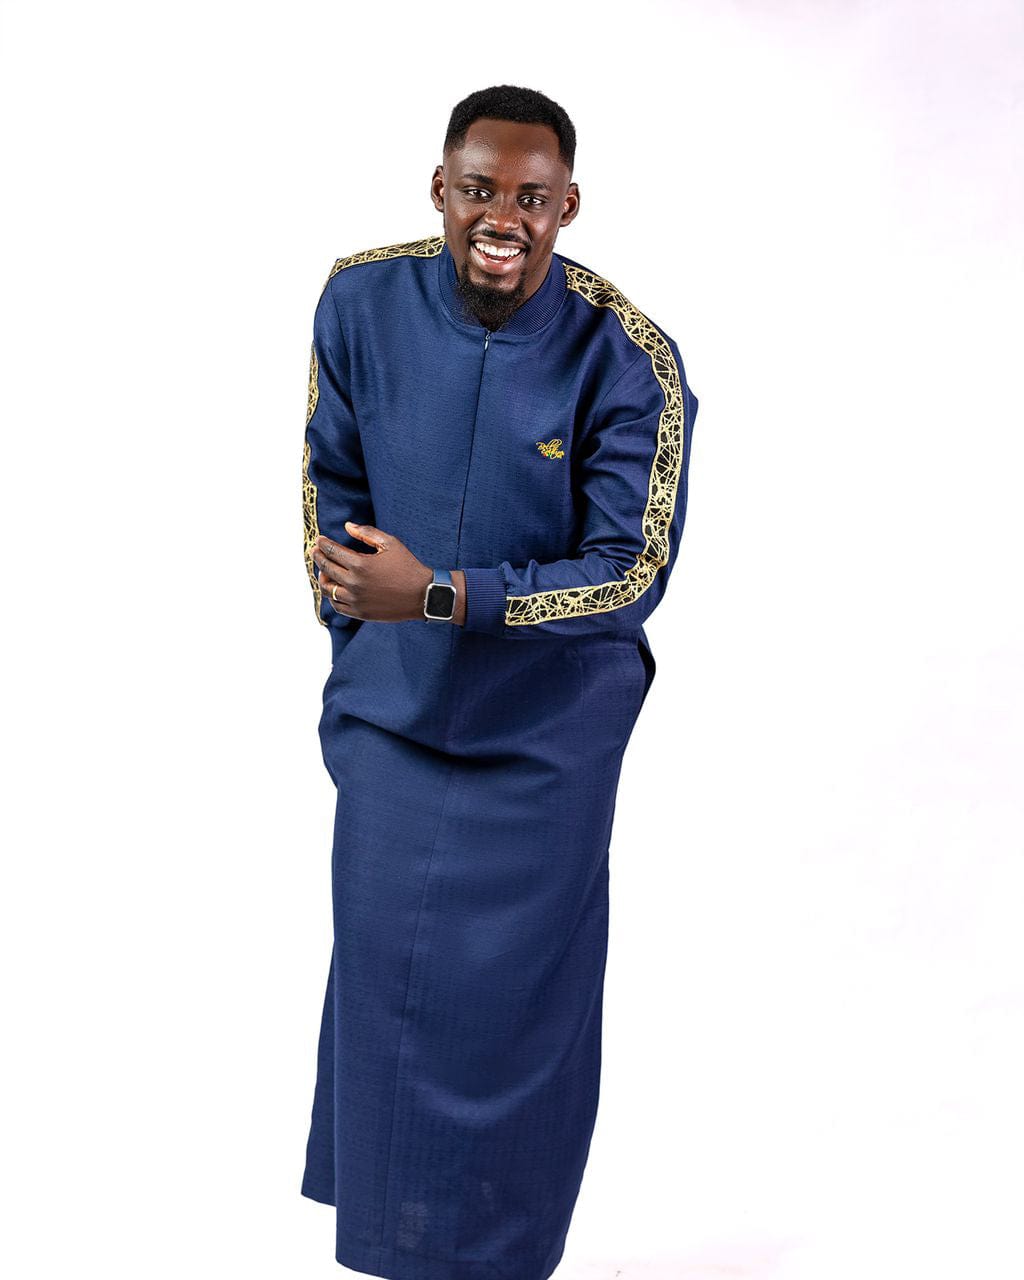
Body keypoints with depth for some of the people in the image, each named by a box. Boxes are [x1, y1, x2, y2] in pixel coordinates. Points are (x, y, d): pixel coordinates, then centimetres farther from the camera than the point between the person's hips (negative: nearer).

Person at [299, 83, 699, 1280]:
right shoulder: (363, 298, -10)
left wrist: (441, 597, -27)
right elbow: (329, 479, 4)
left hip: (548, 721, -3)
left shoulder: (629, 361, -20)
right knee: (381, 961, 12)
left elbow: (632, 573, -19)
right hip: (390, 702, 3)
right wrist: (351, 632, 7)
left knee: (517, 983, 5)